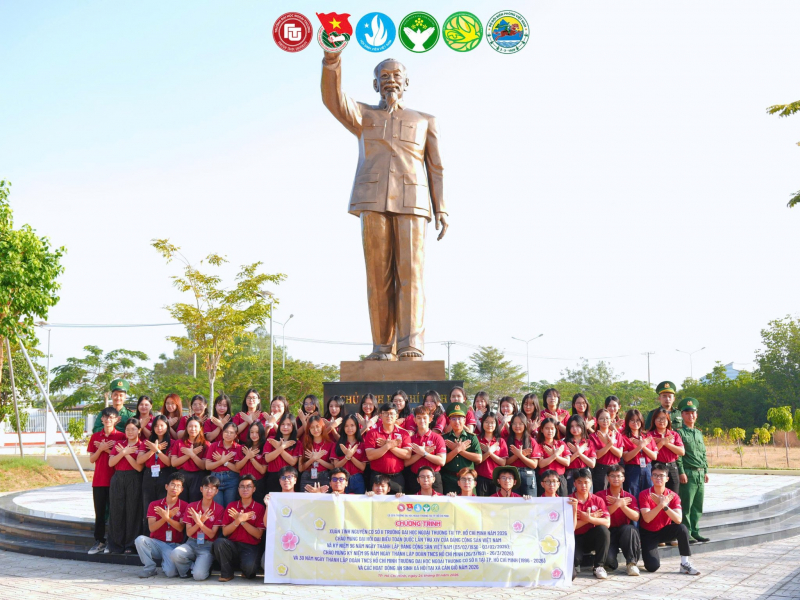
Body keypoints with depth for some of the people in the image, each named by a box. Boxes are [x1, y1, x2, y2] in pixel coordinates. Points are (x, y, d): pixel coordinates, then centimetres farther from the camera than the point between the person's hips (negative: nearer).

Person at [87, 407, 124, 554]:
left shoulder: (121, 436, -1)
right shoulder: (95, 437, 8)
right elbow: (91, 459, 5)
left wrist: (106, 448, -13)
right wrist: (101, 448, -11)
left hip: (115, 479, -3)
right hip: (99, 480, 3)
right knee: (100, 512, 6)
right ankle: (99, 542, 11)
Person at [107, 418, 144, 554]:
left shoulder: (142, 446, 0)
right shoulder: (119, 444, 13)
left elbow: (139, 467, -9)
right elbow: (111, 463, 2)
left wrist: (126, 454, -12)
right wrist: (124, 452, -10)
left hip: (134, 480, -3)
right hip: (117, 480, 4)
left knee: (132, 512, -3)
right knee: (116, 511, 2)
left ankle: (130, 545, 5)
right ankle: (116, 545, 8)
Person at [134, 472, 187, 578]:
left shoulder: (184, 506, 2)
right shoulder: (154, 505, 7)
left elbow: (180, 528, -9)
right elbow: (151, 528, -5)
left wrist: (167, 517, -24)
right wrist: (165, 517, -20)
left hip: (173, 545, -1)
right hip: (156, 543, 2)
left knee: (170, 572, -26)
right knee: (140, 539, -31)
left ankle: (166, 563, 12)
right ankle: (150, 568, -10)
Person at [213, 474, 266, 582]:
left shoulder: (259, 508, 3)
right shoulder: (231, 506, 10)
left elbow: (258, 534, -5)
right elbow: (225, 532, 2)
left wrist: (242, 521, -13)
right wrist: (237, 521, -14)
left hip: (251, 547, -2)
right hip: (233, 545, 3)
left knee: (249, 567, -34)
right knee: (219, 542, -30)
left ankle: (247, 572, 6)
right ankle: (227, 573, -8)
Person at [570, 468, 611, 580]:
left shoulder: (597, 500, 1)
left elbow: (607, 523, -13)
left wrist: (589, 518, -25)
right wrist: (592, 517, -14)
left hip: (591, 537, 3)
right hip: (575, 539, -3)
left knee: (603, 530, -30)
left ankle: (598, 566, -15)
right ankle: (576, 563, 10)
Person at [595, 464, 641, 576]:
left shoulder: (629, 497, 10)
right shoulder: (601, 495, 4)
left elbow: (636, 517, -7)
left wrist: (622, 505, -19)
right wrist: (617, 504, -20)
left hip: (624, 532, 2)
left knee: (629, 528, -36)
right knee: (608, 560, -31)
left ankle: (631, 563, -20)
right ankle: (611, 563, 9)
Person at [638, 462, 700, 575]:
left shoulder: (673, 496, -8)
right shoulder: (644, 494, -13)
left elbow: (678, 520, -22)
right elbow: (647, 518, -25)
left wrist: (665, 506, -35)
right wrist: (661, 504, -36)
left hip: (664, 531, 2)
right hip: (648, 533, -2)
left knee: (682, 528, -30)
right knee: (652, 567, -21)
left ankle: (685, 564, -17)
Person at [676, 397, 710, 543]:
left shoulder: (699, 433, 18)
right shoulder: (680, 432, -5)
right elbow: (677, 454, -11)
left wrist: (706, 471, 17)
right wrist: (681, 472, -16)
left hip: (700, 474, 7)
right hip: (688, 473, -7)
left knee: (698, 505, 10)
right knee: (686, 505, -6)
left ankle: (694, 531, 17)